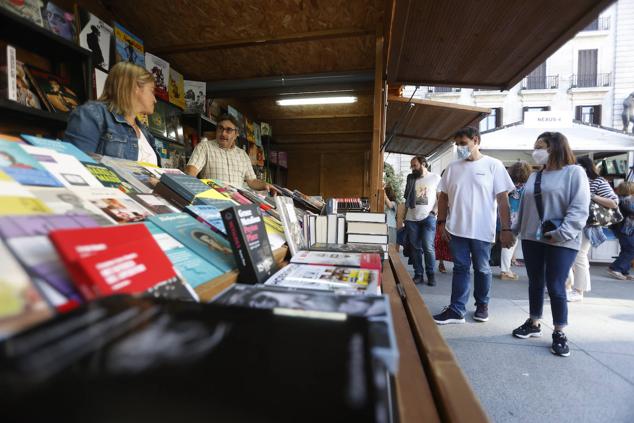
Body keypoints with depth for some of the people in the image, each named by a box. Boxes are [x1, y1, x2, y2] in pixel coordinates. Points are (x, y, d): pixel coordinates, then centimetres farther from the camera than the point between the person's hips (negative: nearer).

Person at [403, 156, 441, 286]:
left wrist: (435, 211, -9)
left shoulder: (435, 178, 2)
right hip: (411, 219, 4)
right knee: (415, 248, 7)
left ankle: (431, 274, 11)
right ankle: (418, 274, 17)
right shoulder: (411, 179, 13)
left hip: (428, 218, -4)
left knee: (428, 248, -6)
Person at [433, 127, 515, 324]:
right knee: (460, 268, 7)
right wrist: (441, 222, 2)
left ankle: (482, 305, 33)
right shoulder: (453, 167, 6)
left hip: (482, 230, -2)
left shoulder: (493, 165, -2)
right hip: (457, 229, 2)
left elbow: (502, 199, -4)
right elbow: (443, 196, 9)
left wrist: (506, 229, -8)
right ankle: (457, 310, 13)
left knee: (482, 269, 13)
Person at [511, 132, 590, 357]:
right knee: (535, 283, 13)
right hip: (531, 239, 6)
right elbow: (524, 207, 15)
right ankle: (534, 323, 27)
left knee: (556, 287, 0)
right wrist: (514, 230, 12)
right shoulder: (534, 176, 14)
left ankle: (559, 333, 16)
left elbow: (579, 208, -13)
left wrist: (562, 234, -22)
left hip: (561, 242, -5)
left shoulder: (574, 172, -4)